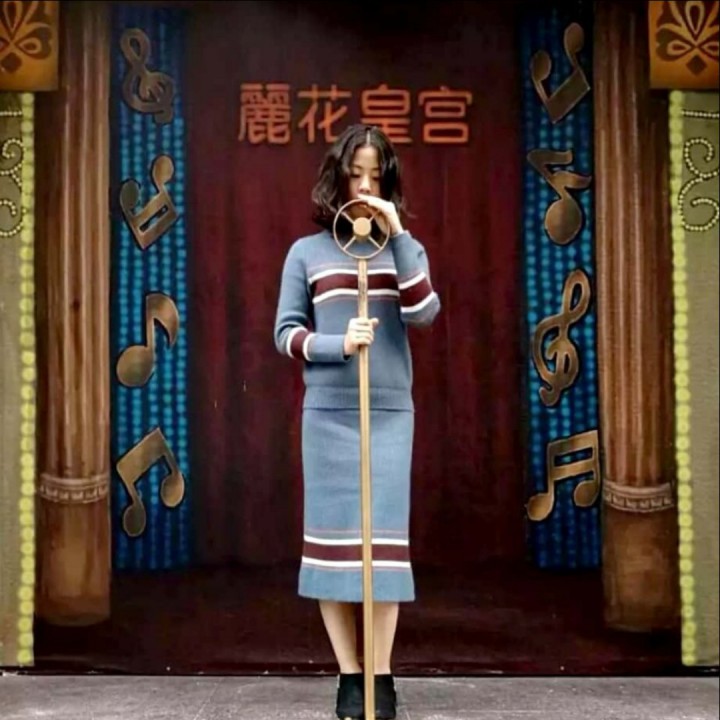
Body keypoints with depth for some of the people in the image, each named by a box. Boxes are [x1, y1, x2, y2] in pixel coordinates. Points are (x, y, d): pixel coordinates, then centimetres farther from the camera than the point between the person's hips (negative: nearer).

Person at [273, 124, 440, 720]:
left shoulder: (404, 249, 9)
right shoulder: (306, 252, 7)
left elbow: (423, 314, -8)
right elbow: (286, 333, 5)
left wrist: (397, 235, -12)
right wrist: (338, 344, -13)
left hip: (390, 412, 0)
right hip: (327, 412, 0)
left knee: (384, 538, -3)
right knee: (332, 536, 0)